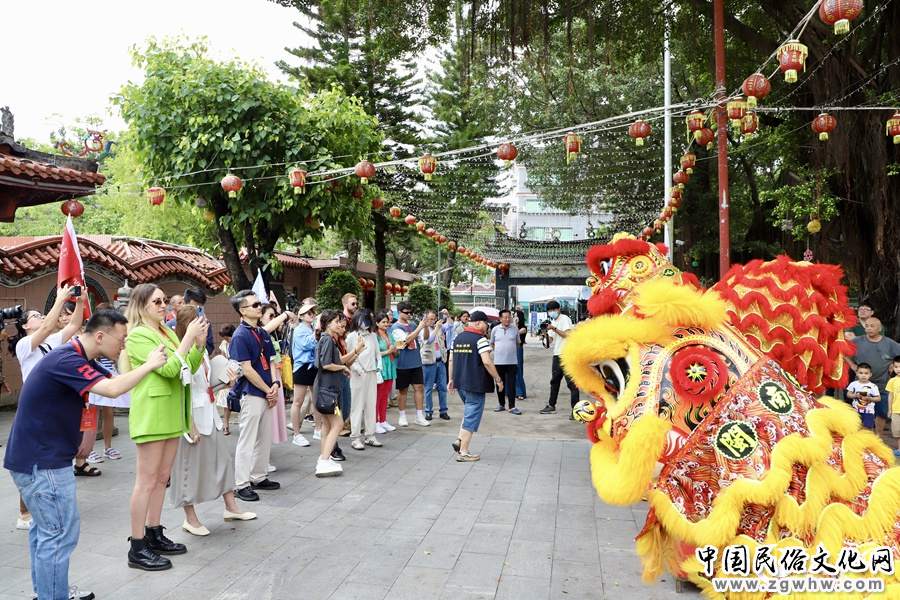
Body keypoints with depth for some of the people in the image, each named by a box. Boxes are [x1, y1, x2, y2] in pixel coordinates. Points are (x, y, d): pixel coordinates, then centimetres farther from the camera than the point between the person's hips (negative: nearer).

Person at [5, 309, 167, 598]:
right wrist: (149, 365, -24)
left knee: (46, 527, 21)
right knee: (60, 532, -6)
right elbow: (112, 389, -36)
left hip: (38, 457, 11)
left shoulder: (80, 359, 8)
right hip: (41, 462, -11)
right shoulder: (66, 360, -25)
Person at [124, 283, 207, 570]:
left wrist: (199, 340, -3)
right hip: (151, 412, -8)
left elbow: (189, 367, 10)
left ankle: (154, 534, 25)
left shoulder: (167, 332, 14)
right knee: (147, 480, -4)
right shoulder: (137, 336, -11)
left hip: (172, 413, 8)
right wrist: (189, 336, -17)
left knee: (162, 477, 14)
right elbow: (169, 369, -19)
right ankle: (137, 549, 4)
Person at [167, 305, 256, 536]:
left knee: (222, 459, 14)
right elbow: (183, 393, -20)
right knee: (191, 466, 4)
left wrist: (226, 383, 4)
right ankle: (190, 519, 19)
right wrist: (191, 425, -20)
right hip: (193, 416, -9)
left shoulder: (202, 351, 8)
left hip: (210, 414, 9)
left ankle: (231, 507, 27)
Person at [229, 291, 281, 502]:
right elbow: (247, 370, -16)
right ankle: (241, 484, 7)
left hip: (267, 394, 8)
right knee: (247, 440, -1)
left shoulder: (263, 333, 12)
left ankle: (259, 477, 27)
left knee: (264, 439, 15)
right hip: (251, 394, -8)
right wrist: (268, 390, -11)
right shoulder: (240, 336, -13)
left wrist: (275, 384, -2)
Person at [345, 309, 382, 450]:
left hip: (372, 373, 5)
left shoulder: (372, 335, 11)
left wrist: (379, 365, 2)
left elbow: (377, 353, 16)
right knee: (357, 406, -1)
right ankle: (355, 438, 5)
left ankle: (370, 436, 17)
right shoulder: (352, 336, -5)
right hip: (358, 375, -5)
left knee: (371, 405, 8)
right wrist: (358, 369, -14)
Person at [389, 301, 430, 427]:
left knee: (419, 387, 2)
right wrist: (420, 327, -22)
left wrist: (426, 327, -8)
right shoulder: (396, 327, -9)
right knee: (403, 390, 7)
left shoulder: (413, 324, 8)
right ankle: (402, 417, 19)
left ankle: (419, 416, 9)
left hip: (416, 362, 5)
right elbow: (407, 339, -22)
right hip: (403, 364, -5)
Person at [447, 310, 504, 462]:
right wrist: (498, 379, -12)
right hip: (475, 384, -8)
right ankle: (463, 452, 4)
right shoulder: (480, 339, -13)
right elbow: (486, 362, -20)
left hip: (460, 382, 8)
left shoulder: (458, 338, 10)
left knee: (469, 411, 25)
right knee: (472, 417, 1)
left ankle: (460, 440, 14)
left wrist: (451, 379, 19)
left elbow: (451, 360, 13)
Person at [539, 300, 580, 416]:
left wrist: (554, 328, -18)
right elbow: (551, 339, 14)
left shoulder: (565, 319, -7)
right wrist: (546, 332, -4)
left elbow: (567, 335, -18)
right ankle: (551, 406, 27)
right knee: (554, 381, 16)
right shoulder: (552, 321, 17)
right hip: (557, 354, 9)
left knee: (571, 382, -9)